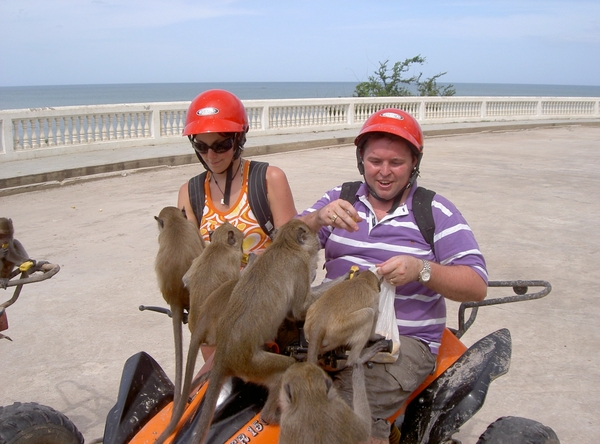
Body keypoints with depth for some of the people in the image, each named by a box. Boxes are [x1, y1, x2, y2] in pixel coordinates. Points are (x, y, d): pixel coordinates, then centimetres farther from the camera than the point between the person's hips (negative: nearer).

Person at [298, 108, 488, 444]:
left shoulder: (437, 212, 2)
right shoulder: (340, 198, 12)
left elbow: (477, 286, -4)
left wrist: (421, 270, -23)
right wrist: (318, 218, -20)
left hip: (406, 340, -3)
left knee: (352, 404, -29)